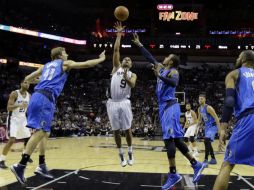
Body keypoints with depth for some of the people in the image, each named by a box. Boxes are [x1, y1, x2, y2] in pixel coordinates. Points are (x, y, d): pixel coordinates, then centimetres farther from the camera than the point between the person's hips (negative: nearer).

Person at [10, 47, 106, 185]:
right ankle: (20, 166, -21)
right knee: (40, 131, -13)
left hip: (37, 96, 8)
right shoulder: (65, 63, 11)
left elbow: (27, 79, 29)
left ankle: (42, 166, 14)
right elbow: (86, 64, 12)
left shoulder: (46, 65, 28)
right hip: (46, 98, -8)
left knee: (45, 132, 14)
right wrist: (101, 59, 27)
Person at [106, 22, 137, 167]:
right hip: (112, 103, 1)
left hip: (124, 103, -1)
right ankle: (121, 155, 17)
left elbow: (132, 85, -10)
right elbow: (116, 50, 5)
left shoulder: (132, 74, 11)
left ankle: (130, 153, 19)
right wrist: (119, 34, 2)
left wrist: (125, 76, -24)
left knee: (127, 129, 1)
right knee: (116, 131, 5)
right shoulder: (116, 67, 13)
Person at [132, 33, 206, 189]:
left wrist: (160, 76, -36)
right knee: (175, 139, 8)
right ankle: (196, 165, 14)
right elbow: (150, 57, 27)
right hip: (164, 106, 9)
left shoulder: (173, 72, -8)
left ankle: (173, 175, -11)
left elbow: (174, 83, -29)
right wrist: (139, 44, 28)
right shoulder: (160, 67, 17)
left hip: (170, 106, -9)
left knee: (169, 138, -13)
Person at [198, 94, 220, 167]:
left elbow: (216, 118, -21)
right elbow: (199, 120, 19)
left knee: (206, 141, -22)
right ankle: (213, 159, 27)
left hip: (213, 126, -9)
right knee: (208, 143, 14)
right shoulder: (199, 109, 5)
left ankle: (205, 161, -22)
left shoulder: (208, 108, -20)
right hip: (207, 127, 9)